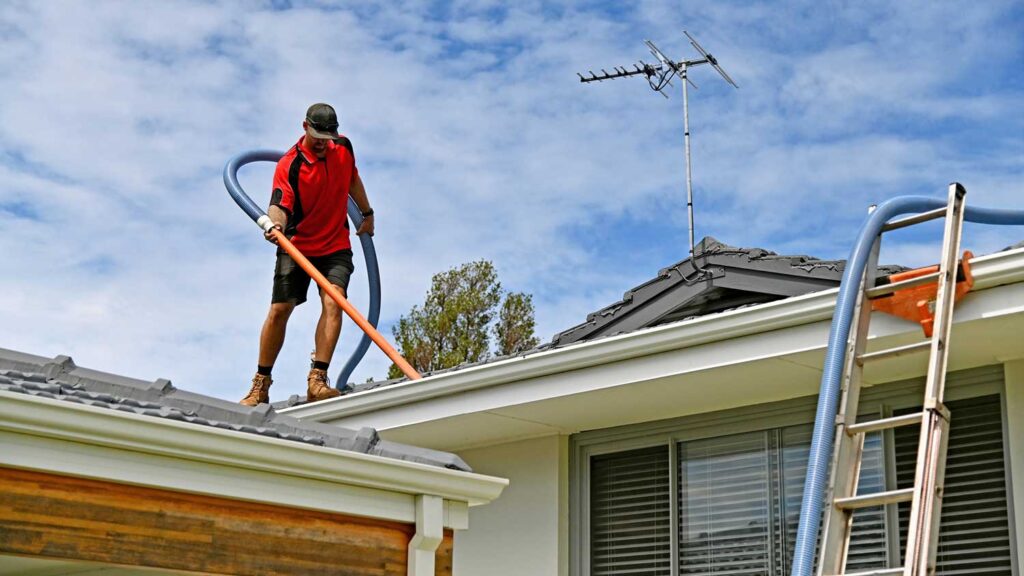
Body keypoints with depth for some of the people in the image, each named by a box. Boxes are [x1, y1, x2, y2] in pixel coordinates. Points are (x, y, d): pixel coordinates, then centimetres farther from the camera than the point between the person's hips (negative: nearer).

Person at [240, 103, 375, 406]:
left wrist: (367, 213, 29)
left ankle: (317, 381, -25)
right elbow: (280, 204, -27)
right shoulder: (289, 165, -14)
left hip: (336, 247, 2)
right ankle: (261, 384, 8)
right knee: (279, 310, -6)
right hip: (297, 247, -2)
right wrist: (276, 223, -49)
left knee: (332, 302, -20)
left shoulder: (343, 148, 1)